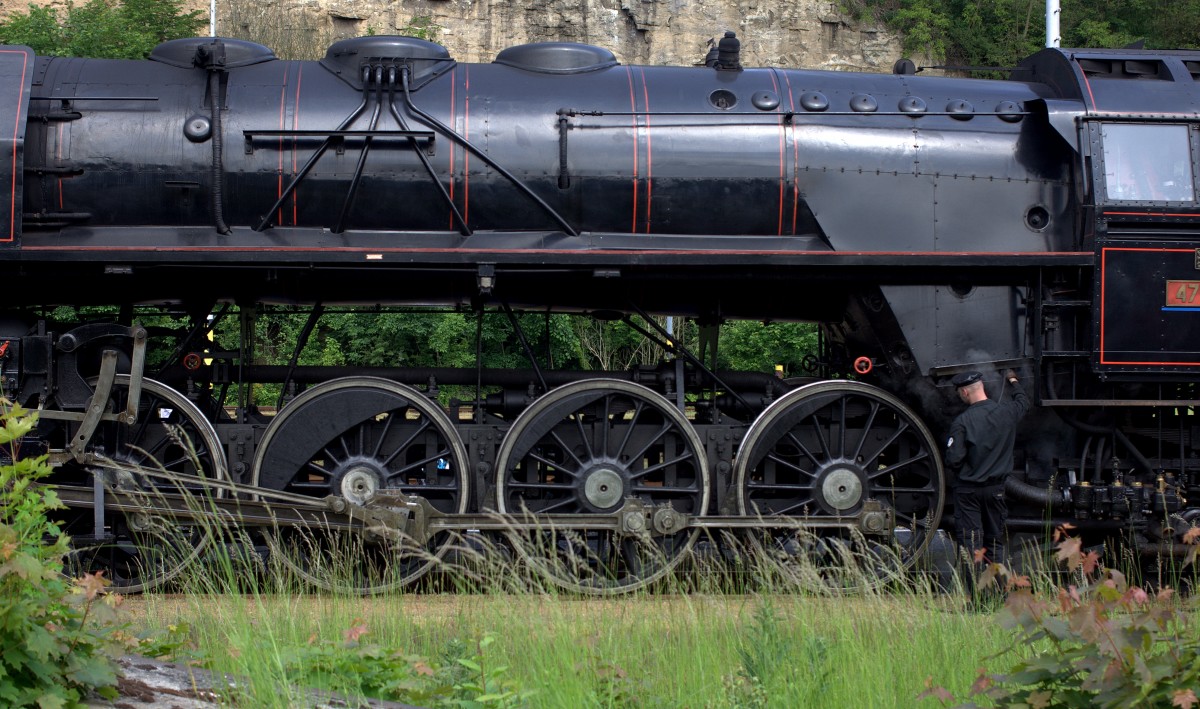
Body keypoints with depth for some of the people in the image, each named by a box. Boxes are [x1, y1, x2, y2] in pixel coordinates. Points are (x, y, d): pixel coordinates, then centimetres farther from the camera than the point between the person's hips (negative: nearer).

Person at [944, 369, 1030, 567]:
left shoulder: (962, 421, -19)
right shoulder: (1007, 411, -4)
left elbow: (953, 459, -21)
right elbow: (1023, 402, 21)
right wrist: (1013, 381, 39)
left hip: (968, 489, -4)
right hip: (996, 489, 4)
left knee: (970, 543, -1)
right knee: (995, 540, 15)